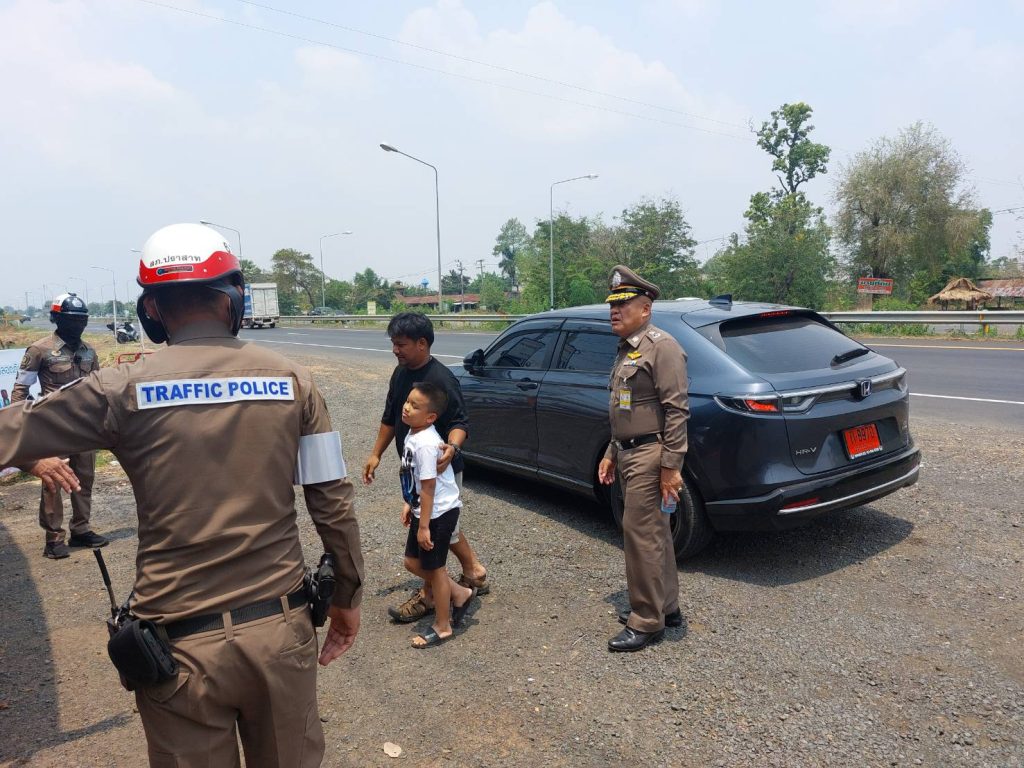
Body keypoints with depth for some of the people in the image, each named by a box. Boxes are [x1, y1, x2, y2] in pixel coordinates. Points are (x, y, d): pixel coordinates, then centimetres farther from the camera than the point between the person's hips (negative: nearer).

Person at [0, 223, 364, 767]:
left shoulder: (123, 389, -9)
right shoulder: (291, 380, -4)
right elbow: (334, 502, -2)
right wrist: (348, 597, 9)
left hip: (182, 643, -1)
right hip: (281, 629, 1)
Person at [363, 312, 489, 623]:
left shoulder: (441, 379, -23)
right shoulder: (401, 373, 4)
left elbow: (460, 423, -23)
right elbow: (390, 417, 14)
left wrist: (452, 447, -43)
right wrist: (376, 454, 16)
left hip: (439, 471, -9)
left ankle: (428, 596, 21)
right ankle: (474, 573, 38)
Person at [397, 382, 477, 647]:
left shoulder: (425, 444, -27)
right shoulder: (413, 434, 2)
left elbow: (428, 487, -25)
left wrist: (424, 526, -20)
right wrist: (409, 504, 17)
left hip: (439, 513, -9)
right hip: (423, 510, 9)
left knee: (435, 567, 6)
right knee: (413, 562, 17)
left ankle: (442, 626, 26)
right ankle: (460, 593, 34)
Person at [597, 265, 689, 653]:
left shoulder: (661, 346, -13)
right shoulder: (626, 349, 17)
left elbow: (677, 409, -19)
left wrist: (671, 466, -22)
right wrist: (611, 454, 20)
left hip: (650, 455, -10)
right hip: (629, 453, 10)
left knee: (640, 533, -6)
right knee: (654, 532, 16)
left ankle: (647, 623, 6)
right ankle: (667, 607, 29)